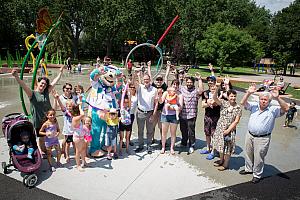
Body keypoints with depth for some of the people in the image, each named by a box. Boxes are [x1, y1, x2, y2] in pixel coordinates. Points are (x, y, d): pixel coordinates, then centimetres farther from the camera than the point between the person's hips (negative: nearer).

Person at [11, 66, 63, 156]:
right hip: (39, 120, -4)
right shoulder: (32, 94, -7)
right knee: (41, 138, 9)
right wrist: (16, 77, -39)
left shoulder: (46, 93, 5)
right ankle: (42, 152, 29)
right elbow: (24, 86, -23)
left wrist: (60, 72, 11)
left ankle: (47, 151, 34)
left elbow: (54, 82, 8)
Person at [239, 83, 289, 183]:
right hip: (249, 135, 4)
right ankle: (248, 169, 42)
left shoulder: (273, 110, -7)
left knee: (258, 157, 6)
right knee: (248, 154, 20)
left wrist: (277, 98, -32)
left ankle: (257, 175, 26)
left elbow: (285, 108, -21)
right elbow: (243, 103, -8)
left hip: (262, 139, -4)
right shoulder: (254, 106, 1)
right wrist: (248, 93, -23)